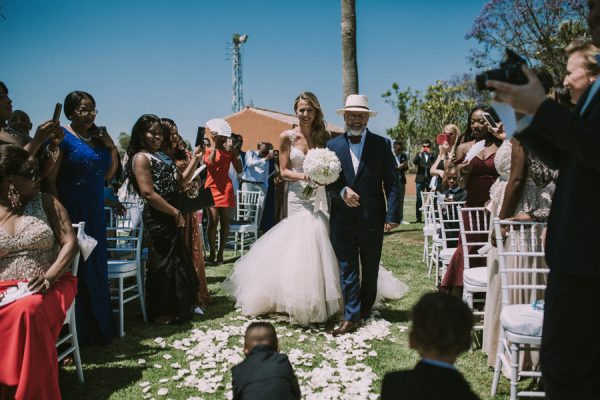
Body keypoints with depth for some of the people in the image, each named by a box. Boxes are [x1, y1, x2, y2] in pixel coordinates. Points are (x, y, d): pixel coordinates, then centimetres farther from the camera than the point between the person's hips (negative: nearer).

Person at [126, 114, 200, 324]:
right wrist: (176, 213, -16)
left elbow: (179, 182, 14)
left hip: (170, 216, 9)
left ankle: (174, 308, 30)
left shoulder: (161, 156, 16)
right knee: (164, 261, 0)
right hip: (158, 218, -9)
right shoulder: (141, 157, -11)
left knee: (178, 259, 15)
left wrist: (194, 160, 6)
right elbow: (148, 193, -20)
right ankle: (160, 313, 15)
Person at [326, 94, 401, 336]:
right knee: (347, 269, 3)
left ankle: (365, 309, 32)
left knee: (370, 268, 13)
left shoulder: (381, 144, 1)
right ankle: (351, 317, 8)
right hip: (342, 218, 1)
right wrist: (342, 191, -17)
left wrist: (392, 215, -10)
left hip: (372, 218, 0)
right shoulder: (333, 145, 6)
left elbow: (392, 182, -2)